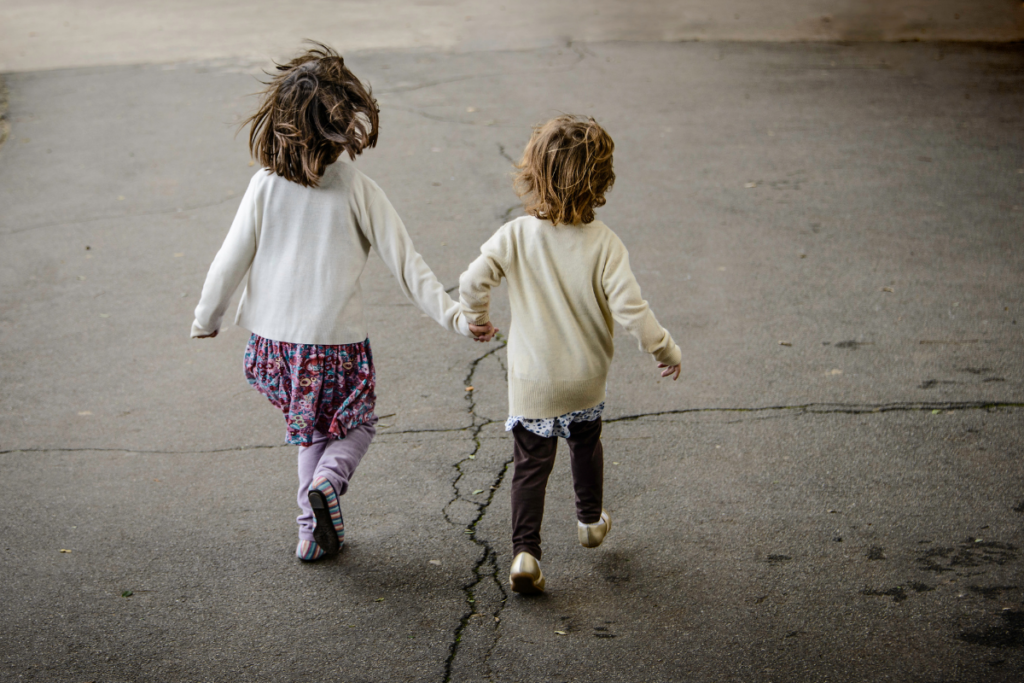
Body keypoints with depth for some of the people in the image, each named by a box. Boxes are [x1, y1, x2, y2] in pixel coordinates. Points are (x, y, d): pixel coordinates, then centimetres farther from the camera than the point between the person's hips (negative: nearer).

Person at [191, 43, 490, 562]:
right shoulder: (358, 191, -14)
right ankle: (326, 483, -9)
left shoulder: (266, 187, -8)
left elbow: (231, 262, -2)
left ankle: (316, 528, 22)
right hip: (336, 341, -3)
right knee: (356, 426, 19)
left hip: (274, 339, 3)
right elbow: (405, 265, -13)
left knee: (311, 430, 24)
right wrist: (454, 317, -7)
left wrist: (206, 319, 13)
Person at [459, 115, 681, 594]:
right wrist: (666, 351, -6)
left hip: (532, 382, -1)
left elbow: (473, 281, -17)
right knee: (585, 442, 27)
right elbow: (630, 310, -22)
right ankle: (590, 520, 46)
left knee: (531, 464, 8)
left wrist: (476, 318, 5)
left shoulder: (516, 236, -16)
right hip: (587, 378, 1)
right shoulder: (603, 244, -19)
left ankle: (524, 551, -4)